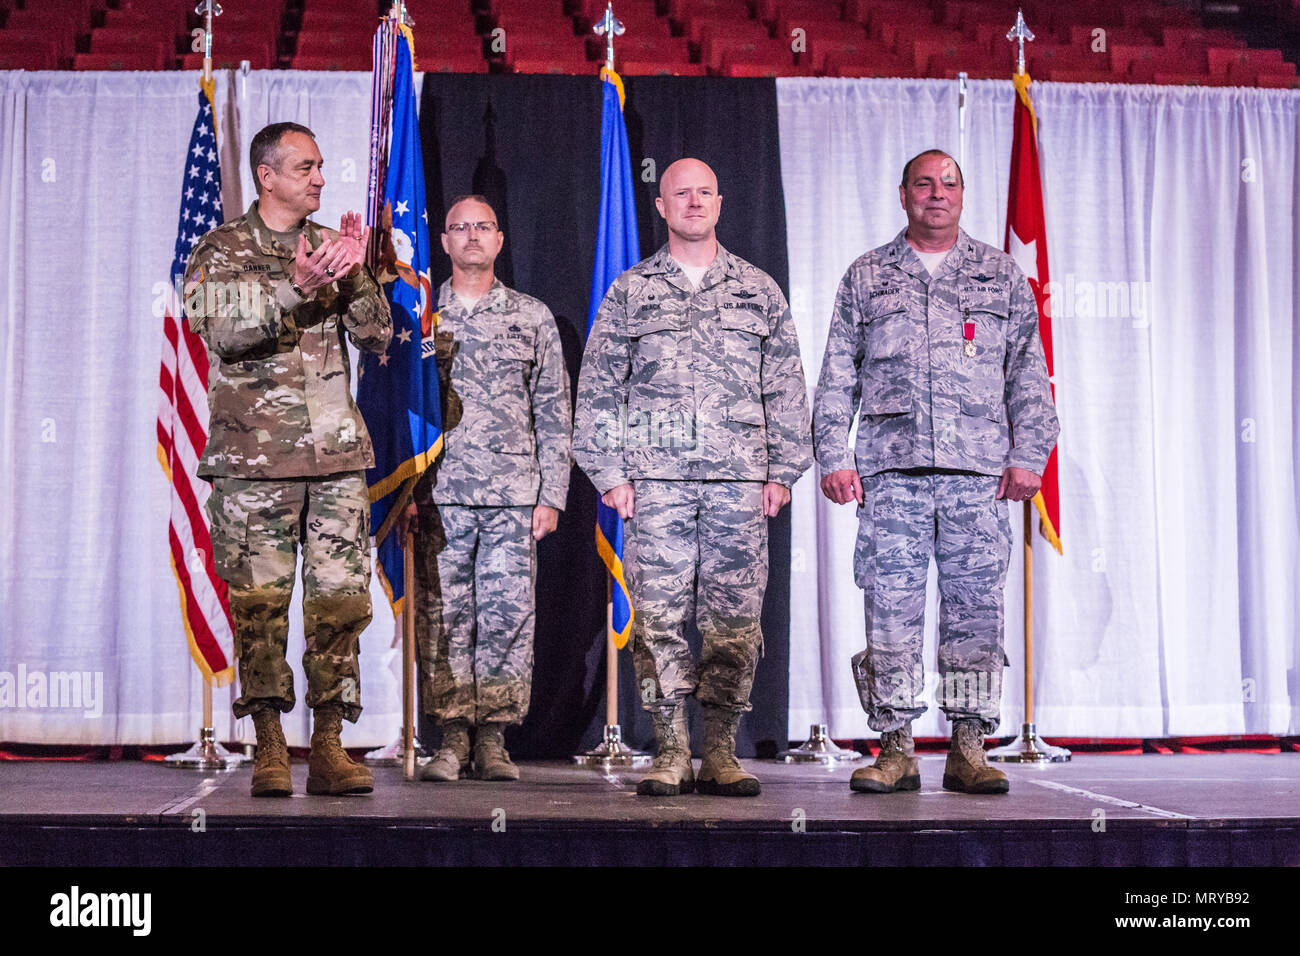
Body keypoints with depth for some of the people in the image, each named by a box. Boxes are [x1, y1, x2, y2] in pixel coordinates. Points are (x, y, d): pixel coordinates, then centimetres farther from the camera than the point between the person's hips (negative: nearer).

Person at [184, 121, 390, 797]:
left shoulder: (332, 247, 16)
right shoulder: (221, 251, 4)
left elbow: (378, 336, 7)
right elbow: (222, 331, -13)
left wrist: (354, 277, -9)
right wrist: (295, 288, -23)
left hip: (337, 453, 4)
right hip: (254, 456, -3)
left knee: (341, 600, -1)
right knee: (260, 602, -2)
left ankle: (328, 746, 5)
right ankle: (269, 749, 6)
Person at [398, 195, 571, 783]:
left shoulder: (533, 317, 11)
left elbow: (554, 414, 9)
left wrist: (552, 495, 2)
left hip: (515, 494, 0)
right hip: (438, 492, 0)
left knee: (507, 617, -3)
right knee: (443, 617, 0)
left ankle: (493, 740, 5)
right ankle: (452, 739, 7)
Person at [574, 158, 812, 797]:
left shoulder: (758, 290, 14)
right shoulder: (630, 291, 11)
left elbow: (786, 389, 13)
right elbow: (597, 388, 9)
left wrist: (782, 470, 5)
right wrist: (609, 473, 0)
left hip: (740, 481, 1)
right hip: (656, 480, -1)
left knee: (734, 619, 0)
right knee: (659, 617, -4)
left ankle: (721, 754, 7)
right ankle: (670, 752, 3)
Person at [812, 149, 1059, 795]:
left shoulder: (1001, 276, 15)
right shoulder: (866, 277, 14)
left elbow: (1029, 375, 13)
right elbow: (836, 378, 12)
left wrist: (1028, 455, 3)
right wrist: (834, 456, 2)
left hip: (979, 473, 0)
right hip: (891, 471, 0)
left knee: (975, 609, -1)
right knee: (890, 609, -4)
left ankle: (968, 749, 6)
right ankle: (896, 748, 3)